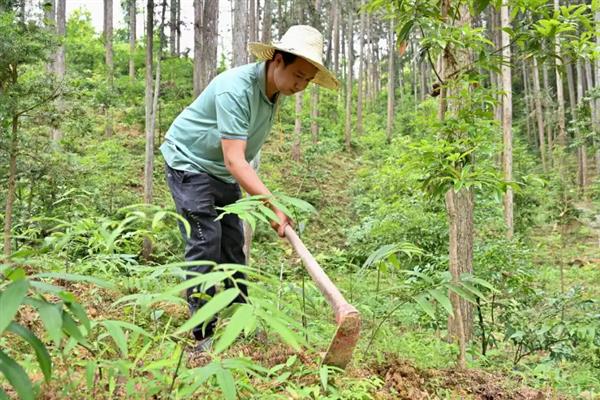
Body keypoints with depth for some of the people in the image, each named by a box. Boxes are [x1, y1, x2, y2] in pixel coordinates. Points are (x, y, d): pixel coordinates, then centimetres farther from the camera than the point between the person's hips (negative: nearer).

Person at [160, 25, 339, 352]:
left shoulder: (275, 90, -3)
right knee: (205, 242, -14)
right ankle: (203, 334, -6)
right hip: (189, 162, -8)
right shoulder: (236, 88, -31)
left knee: (232, 242, 9)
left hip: (223, 172, 8)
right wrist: (274, 206, -42)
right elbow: (235, 160, -37)